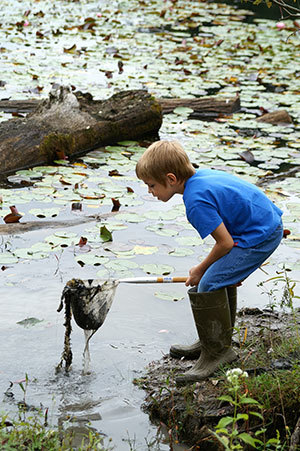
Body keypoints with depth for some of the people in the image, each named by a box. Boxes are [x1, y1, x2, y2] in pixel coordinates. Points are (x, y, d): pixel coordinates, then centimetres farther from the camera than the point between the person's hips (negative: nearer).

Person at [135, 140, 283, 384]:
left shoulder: (196, 202, -22)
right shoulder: (203, 174, 8)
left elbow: (225, 243, -19)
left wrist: (201, 270, 0)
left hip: (260, 237, -11)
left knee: (207, 287, -11)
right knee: (222, 280, 21)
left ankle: (218, 350, 3)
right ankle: (216, 341, 34)